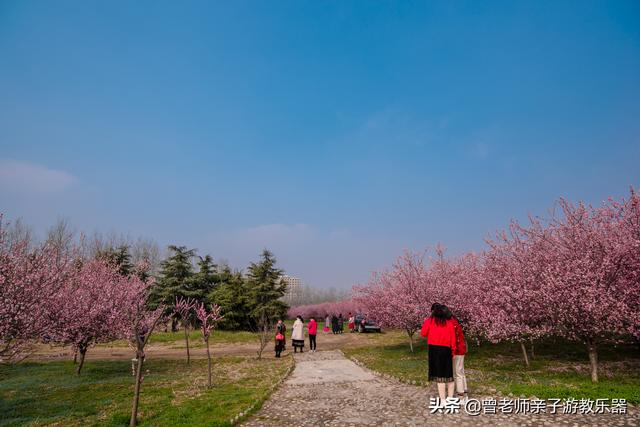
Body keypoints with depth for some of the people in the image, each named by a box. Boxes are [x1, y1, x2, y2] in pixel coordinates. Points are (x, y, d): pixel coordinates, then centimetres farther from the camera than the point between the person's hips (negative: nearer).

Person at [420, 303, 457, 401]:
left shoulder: (429, 321, -1)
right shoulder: (449, 322, 7)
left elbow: (423, 334, 5)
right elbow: (453, 337, 4)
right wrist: (453, 351, 8)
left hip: (434, 349, -3)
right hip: (447, 349, 3)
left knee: (439, 375, 1)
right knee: (448, 374, 16)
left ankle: (443, 400, 3)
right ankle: (450, 398, 25)